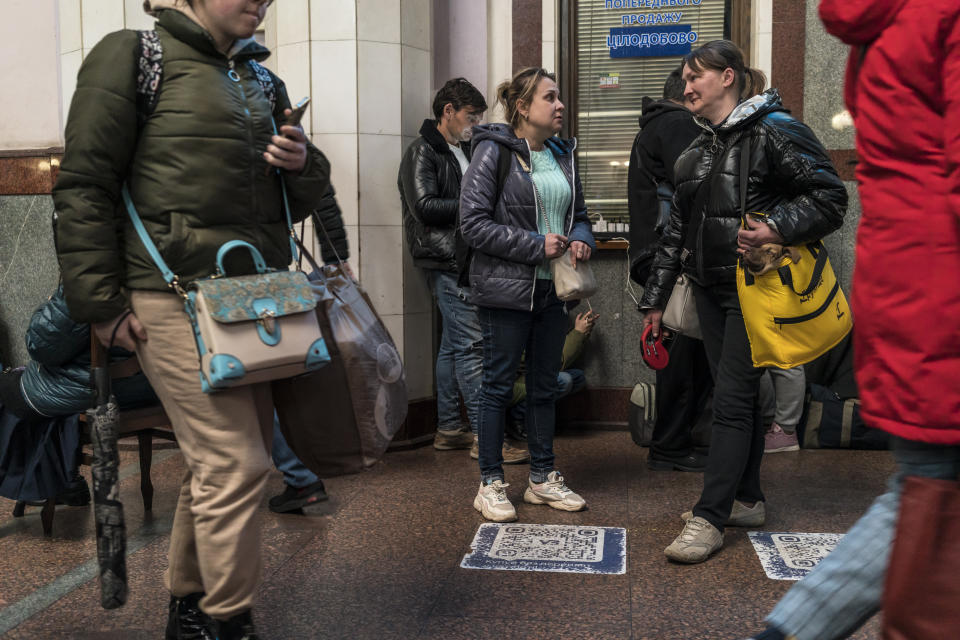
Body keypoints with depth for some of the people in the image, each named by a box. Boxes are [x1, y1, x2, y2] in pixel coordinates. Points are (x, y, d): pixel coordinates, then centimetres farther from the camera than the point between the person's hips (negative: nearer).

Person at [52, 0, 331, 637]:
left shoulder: (263, 81, 18)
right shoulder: (134, 55, -1)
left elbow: (298, 201, 22)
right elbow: (85, 186, -5)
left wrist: (304, 166, -1)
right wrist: (101, 303, -9)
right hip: (179, 295, -7)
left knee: (218, 463, 13)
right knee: (235, 464, -9)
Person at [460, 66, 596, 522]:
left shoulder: (562, 154, 13)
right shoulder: (493, 151, -9)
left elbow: (580, 214, 22)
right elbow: (473, 222, -15)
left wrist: (581, 239, -1)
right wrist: (535, 245, -18)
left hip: (552, 289, 7)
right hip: (506, 289, -7)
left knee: (545, 385, 14)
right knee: (498, 385, 2)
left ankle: (543, 477, 26)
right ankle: (491, 483, 14)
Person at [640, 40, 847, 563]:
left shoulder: (773, 132, -8)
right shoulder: (699, 150, 15)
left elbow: (830, 195, -11)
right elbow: (677, 229, 16)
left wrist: (777, 229, -26)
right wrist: (655, 299, 16)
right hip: (711, 288, 8)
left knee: (732, 399, -6)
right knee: (737, 394, 14)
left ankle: (709, 518, 1)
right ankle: (746, 500, 27)